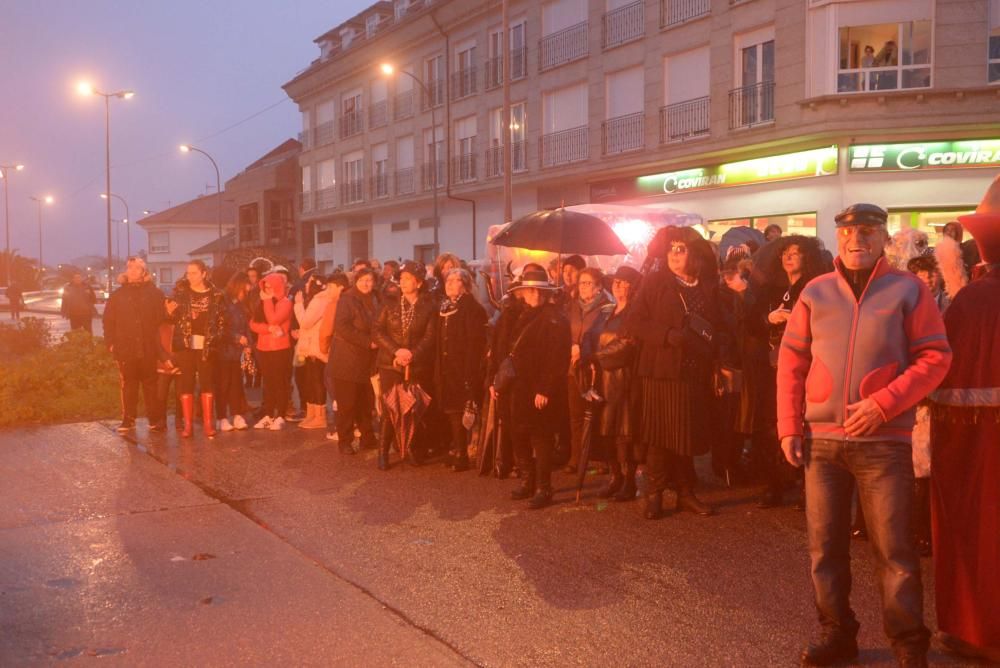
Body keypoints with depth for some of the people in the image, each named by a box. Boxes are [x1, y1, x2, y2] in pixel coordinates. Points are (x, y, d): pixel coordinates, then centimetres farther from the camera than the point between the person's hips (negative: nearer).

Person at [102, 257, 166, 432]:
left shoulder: (155, 293, 6)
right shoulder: (117, 296, 11)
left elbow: (163, 319, 2)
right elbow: (108, 321, 12)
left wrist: (159, 343, -6)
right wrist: (111, 343, 2)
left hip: (149, 350, -1)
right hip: (125, 350, 1)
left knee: (151, 384, 3)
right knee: (128, 385, 3)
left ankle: (155, 419, 11)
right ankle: (128, 419, 10)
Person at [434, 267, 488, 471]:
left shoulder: (472, 308, -9)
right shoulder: (444, 307, 15)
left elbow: (475, 342, -15)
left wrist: (470, 372, -20)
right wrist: (437, 369, 10)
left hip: (463, 369, -7)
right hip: (445, 369, 7)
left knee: (458, 413, -6)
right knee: (450, 411, 8)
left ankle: (461, 456, 1)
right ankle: (456, 452, 18)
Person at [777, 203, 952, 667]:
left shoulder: (909, 290, -1)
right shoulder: (814, 293, 6)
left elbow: (935, 357, -4)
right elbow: (791, 362, 8)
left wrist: (883, 404, -15)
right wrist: (789, 427, 1)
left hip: (884, 440, -3)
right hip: (821, 439, 3)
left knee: (893, 547, 1)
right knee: (825, 543, 9)